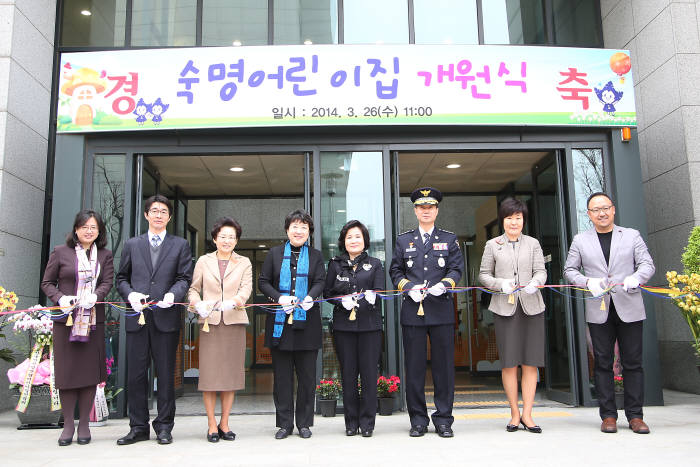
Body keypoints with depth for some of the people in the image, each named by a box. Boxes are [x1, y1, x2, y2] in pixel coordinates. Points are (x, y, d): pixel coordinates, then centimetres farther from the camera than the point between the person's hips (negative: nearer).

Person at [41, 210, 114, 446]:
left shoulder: (105, 255, 10)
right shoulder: (60, 252, 5)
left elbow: (107, 282, 0)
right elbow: (47, 283, 6)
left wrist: (95, 296, -20)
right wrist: (60, 298, -13)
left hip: (93, 321, 1)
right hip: (65, 320, -1)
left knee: (90, 372, 3)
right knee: (66, 371, 1)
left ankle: (84, 424, 14)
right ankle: (68, 424, 14)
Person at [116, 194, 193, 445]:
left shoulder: (180, 245, 11)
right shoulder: (132, 245, 16)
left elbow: (184, 278, 3)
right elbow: (121, 278, 14)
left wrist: (173, 295, -16)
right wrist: (130, 294, -6)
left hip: (166, 317, -2)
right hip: (137, 317, 2)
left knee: (166, 375, 3)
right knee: (135, 374, 5)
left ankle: (164, 427, 13)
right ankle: (138, 427, 16)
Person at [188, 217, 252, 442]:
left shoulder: (244, 263, 12)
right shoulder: (203, 261, 12)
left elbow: (246, 288, -1)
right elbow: (193, 288, 9)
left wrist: (236, 300, -22)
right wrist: (196, 301, -13)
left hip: (234, 322, 1)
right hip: (209, 322, 0)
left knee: (231, 372, 2)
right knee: (209, 373, -2)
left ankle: (224, 423, 13)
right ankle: (212, 424, 8)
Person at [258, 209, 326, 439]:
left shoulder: (316, 255, 11)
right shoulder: (274, 253, 10)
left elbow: (320, 282, 0)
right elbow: (263, 282, 5)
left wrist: (311, 297, -21)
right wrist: (279, 298, -13)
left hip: (307, 323, 0)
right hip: (280, 323, 0)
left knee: (307, 375, 4)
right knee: (282, 375, 5)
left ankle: (304, 423, 16)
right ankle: (284, 423, 15)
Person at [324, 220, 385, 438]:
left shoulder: (374, 264, 9)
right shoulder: (335, 264, 10)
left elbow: (379, 292, 0)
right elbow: (327, 293, 8)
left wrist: (365, 299, -19)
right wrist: (342, 301, -11)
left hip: (369, 324, -1)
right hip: (343, 325, 1)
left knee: (369, 373, -1)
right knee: (348, 373, 4)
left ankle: (367, 422, 10)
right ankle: (351, 422, 16)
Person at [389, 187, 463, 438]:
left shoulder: (449, 239, 11)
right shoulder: (403, 240, 12)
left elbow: (457, 268, 5)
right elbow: (395, 271, 11)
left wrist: (443, 284, -14)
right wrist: (409, 288, -6)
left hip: (442, 311, 0)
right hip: (413, 310, 0)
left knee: (444, 365, 2)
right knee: (414, 367, 2)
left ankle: (443, 419, 13)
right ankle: (418, 420, 13)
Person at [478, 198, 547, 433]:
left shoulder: (533, 243, 11)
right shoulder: (492, 245, 9)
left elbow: (541, 271, 5)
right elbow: (483, 275, 8)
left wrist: (535, 283, -17)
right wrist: (500, 284, -11)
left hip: (531, 306, 1)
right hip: (504, 307, -1)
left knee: (530, 362, -1)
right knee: (509, 362, 0)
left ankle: (527, 414, 6)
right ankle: (514, 413, 11)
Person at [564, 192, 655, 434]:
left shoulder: (632, 236, 9)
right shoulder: (580, 240, 10)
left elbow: (647, 264, 4)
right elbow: (569, 270, 10)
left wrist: (636, 278, -17)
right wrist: (587, 282, -9)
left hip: (629, 308, 0)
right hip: (598, 310, 1)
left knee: (633, 362, 2)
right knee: (603, 363, 3)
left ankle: (635, 416, 10)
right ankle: (608, 415, 10)